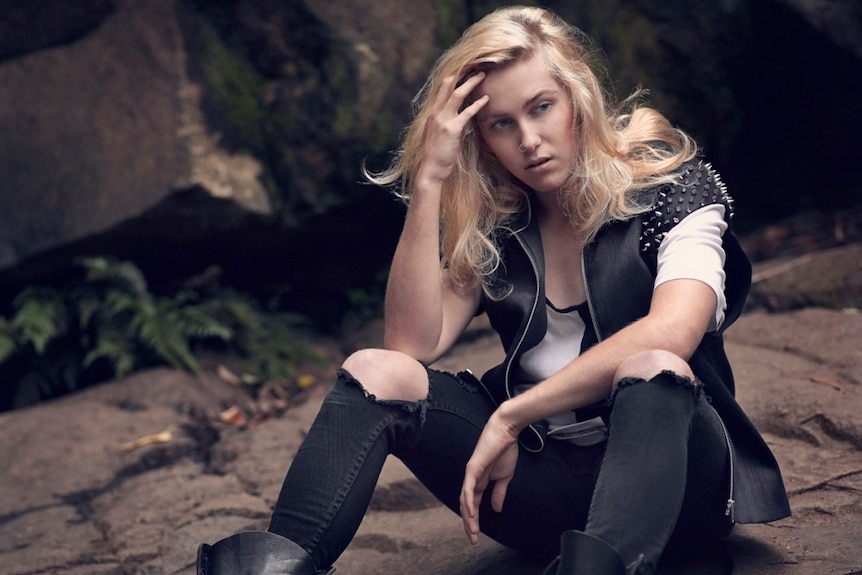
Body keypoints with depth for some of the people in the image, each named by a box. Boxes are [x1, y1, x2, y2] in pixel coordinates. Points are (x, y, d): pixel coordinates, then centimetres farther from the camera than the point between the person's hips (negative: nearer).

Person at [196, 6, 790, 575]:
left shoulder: (668, 186, -4)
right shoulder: (492, 225, 6)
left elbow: (672, 331, -23)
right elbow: (412, 344, -8)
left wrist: (510, 415, -23)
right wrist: (429, 181, -13)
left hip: (671, 472, -3)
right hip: (542, 478, 3)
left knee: (652, 369, -35)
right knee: (377, 371, -16)